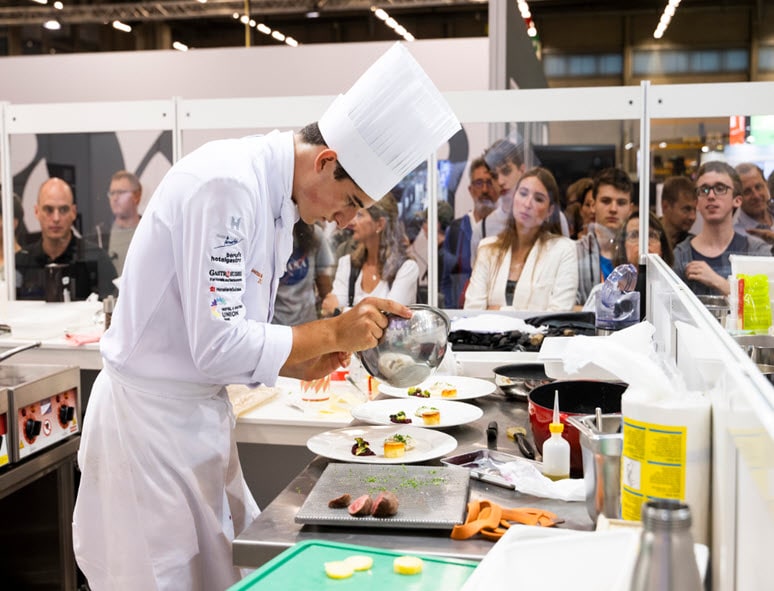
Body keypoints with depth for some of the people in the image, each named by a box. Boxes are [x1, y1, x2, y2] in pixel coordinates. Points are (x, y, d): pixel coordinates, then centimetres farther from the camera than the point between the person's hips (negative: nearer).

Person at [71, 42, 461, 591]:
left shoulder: (274, 195, 8)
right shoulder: (226, 185, -23)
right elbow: (217, 345, -26)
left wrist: (300, 363, 0)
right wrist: (334, 332, -18)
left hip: (200, 415, 9)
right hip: (152, 418, -9)